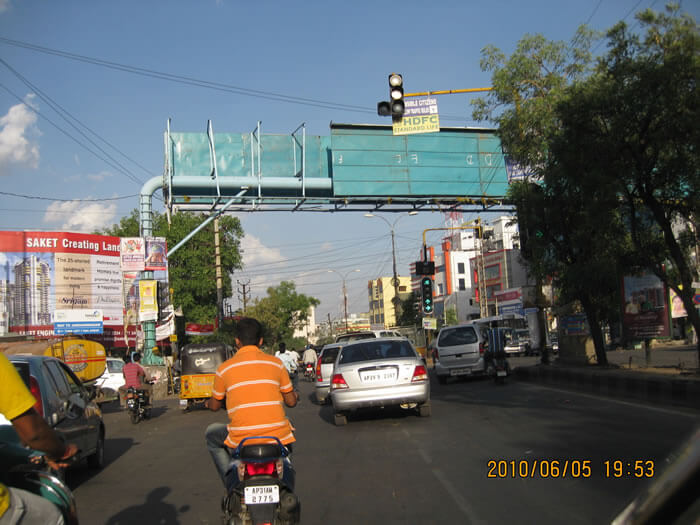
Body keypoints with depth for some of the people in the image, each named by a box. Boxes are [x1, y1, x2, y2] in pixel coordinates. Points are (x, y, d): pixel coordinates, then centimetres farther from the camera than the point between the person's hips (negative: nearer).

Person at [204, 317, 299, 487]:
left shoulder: (224, 368, 3)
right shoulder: (276, 363, 6)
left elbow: (215, 406, 16)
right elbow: (291, 401, 12)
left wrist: (208, 402, 40)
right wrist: (295, 395, 37)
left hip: (242, 440, -1)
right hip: (277, 437, 2)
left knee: (212, 434, 27)